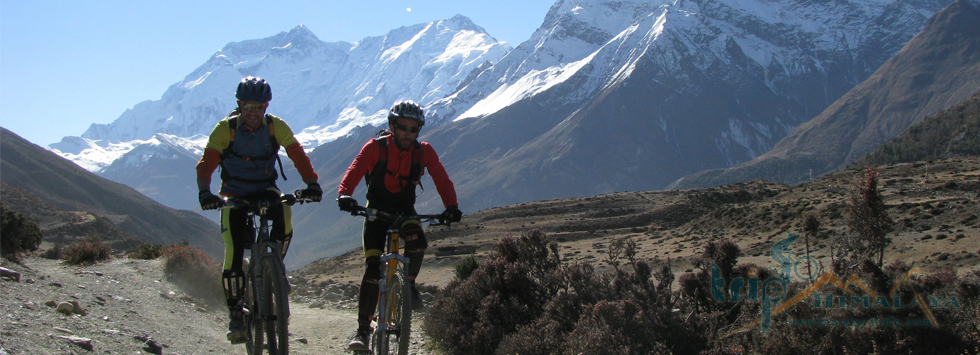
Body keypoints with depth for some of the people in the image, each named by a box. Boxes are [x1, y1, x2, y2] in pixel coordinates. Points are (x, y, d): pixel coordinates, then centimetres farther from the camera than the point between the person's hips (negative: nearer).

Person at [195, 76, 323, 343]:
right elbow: (206, 163, -21)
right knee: (233, 253, -12)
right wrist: (204, 192, -39)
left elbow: (298, 155, -16)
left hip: (265, 189, 1)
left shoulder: (277, 127, -10)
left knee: (283, 217, -32)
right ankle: (235, 312, 5)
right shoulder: (225, 128, -15)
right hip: (234, 195, -1)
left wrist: (312, 184, -33)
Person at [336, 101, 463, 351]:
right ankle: (363, 328, -4)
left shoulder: (424, 152, -9)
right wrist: (344, 194, -47)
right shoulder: (376, 147, -15)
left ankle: (410, 282, -1)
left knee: (417, 243, -32)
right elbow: (355, 170, -27)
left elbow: (441, 178, -16)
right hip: (377, 209, -1)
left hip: (405, 210, 1)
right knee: (372, 268, -12)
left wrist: (451, 206, -34)